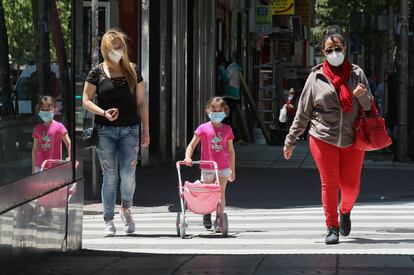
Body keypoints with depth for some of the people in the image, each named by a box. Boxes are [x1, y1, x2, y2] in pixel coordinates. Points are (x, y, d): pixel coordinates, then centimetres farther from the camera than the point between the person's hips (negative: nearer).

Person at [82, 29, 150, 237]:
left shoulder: (132, 71, 7)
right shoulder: (97, 72, 2)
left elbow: (141, 102, 10)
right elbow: (86, 100, 3)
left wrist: (146, 130, 7)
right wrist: (103, 112, -14)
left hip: (130, 129, 1)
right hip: (105, 130, -1)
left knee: (128, 173, -7)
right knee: (109, 175, 0)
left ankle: (125, 208, 21)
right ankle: (108, 220, 8)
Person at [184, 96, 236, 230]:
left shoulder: (227, 129, 5)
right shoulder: (203, 128, -1)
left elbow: (231, 150, 11)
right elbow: (192, 145, -1)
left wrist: (233, 170, 12)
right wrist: (188, 157, -19)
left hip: (223, 168, 1)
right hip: (207, 167, -1)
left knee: (221, 193, -3)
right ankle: (207, 214, 28)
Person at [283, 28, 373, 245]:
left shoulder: (357, 74, 4)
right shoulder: (316, 77, 1)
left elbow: (369, 107, 11)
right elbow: (303, 113, 6)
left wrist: (363, 96, -12)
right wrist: (290, 141, 7)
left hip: (352, 140, 1)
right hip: (323, 139, -1)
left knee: (351, 185, 4)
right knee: (329, 184, 2)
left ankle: (345, 211, 37)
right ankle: (332, 228, 12)